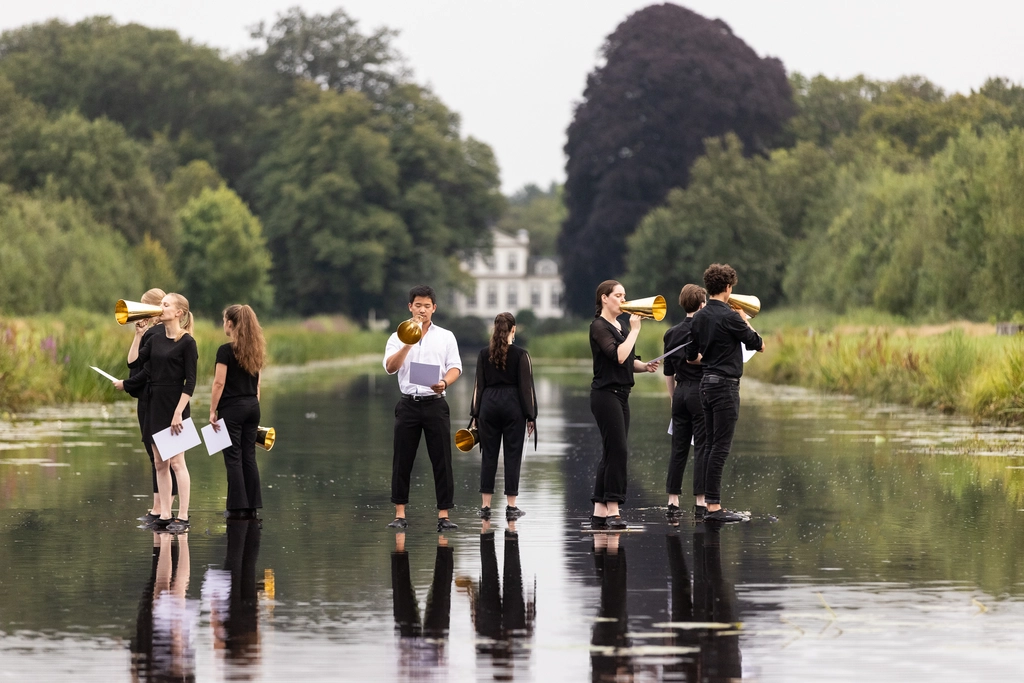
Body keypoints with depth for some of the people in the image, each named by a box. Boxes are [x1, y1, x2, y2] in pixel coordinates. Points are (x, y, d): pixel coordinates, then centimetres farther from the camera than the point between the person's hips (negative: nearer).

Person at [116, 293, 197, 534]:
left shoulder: (187, 342, -9)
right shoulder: (156, 340, 12)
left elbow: (190, 381, -14)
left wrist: (179, 412, -19)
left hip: (174, 404, -7)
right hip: (155, 405, 7)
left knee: (176, 461, -6)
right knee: (160, 463, 7)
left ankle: (182, 518, -4)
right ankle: (164, 515, 11)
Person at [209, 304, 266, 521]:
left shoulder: (226, 350, -12)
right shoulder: (255, 351, 9)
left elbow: (219, 384, -14)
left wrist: (212, 411, -8)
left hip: (232, 408, -6)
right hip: (252, 406, 7)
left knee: (234, 458, -2)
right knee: (249, 457, 9)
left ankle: (238, 507, -3)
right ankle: (252, 506, 9)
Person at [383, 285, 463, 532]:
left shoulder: (446, 337, 7)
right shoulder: (398, 337, 6)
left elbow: (455, 368, 0)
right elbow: (390, 367, -8)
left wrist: (444, 383, -21)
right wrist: (409, 344, -20)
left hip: (435, 403, 0)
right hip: (408, 403, 0)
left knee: (442, 460, -3)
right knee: (402, 460, 1)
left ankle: (443, 516, -1)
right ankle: (400, 515, 8)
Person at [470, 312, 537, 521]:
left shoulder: (484, 354, 3)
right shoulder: (520, 354, -5)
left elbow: (479, 385, 5)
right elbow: (526, 386, -5)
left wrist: (476, 413, 9)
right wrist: (530, 416, -1)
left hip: (489, 404, 2)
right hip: (513, 406, -2)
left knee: (488, 456, 6)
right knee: (512, 456, 1)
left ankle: (485, 505, 5)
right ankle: (511, 507, 0)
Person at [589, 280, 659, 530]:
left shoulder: (620, 327, 18)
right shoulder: (599, 327, -9)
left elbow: (629, 361, 23)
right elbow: (618, 356, -23)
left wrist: (645, 366, 3)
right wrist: (634, 330, -15)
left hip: (621, 395, 9)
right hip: (606, 394, -9)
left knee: (611, 453, 7)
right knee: (618, 451, -13)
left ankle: (599, 512, 9)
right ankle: (612, 510, -11)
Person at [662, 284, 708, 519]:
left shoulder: (672, 333, 8)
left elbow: (668, 372, 13)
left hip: (680, 392, 5)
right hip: (701, 392, -5)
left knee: (679, 448, 9)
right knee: (702, 447, -3)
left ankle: (673, 501, 9)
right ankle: (701, 502, -5)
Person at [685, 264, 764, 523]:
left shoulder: (699, 317, 8)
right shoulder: (730, 316, -15)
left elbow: (691, 356, 16)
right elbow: (759, 344, -5)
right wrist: (745, 321, 11)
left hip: (707, 383, 8)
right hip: (725, 385, -8)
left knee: (711, 444, 11)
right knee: (721, 446, -8)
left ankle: (709, 503, 12)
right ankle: (714, 505, -10)